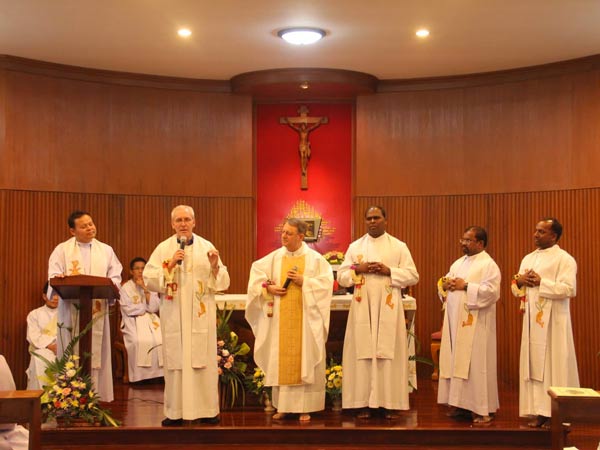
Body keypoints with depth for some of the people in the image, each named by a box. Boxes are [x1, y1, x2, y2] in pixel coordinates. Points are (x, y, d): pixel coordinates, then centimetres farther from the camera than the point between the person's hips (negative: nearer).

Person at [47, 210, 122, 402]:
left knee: (96, 356, 0)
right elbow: (54, 278, -4)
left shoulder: (106, 250, 13)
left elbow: (115, 277, 6)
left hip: (98, 310, 2)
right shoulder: (62, 250, 6)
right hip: (71, 311, -2)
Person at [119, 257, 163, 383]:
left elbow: (154, 307, 1)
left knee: (161, 339, -26)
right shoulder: (126, 288, 6)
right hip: (133, 321, -3)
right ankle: (140, 376, -27)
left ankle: (158, 374, -25)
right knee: (140, 341, -33)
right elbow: (128, 309, -7)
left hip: (150, 320, 3)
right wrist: (146, 307, -1)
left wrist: (145, 289, -4)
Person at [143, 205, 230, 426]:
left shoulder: (207, 247, 6)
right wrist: (170, 265, -13)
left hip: (201, 316, 0)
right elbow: (148, 279, -3)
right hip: (173, 316, 0)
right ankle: (175, 412, 6)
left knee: (203, 361, 0)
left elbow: (222, 283, 4)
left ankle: (207, 409, 8)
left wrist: (215, 267, -15)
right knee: (175, 362, 0)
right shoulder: (163, 249, 5)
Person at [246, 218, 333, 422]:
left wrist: (304, 281, -16)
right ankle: (283, 406, 12)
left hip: (305, 320, -2)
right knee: (281, 361, 4)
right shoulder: (274, 257, 7)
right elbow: (256, 276, 9)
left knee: (304, 361, -1)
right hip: (279, 321, 3)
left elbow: (326, 283, -6)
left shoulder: (315, 258, 0)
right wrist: (268, 288, -7)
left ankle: (304, 407, 4)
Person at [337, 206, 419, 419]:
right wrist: (357, 269, -10)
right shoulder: (355, 247, 10)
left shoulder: (399, 247, 5)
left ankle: (390, 402, 4)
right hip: (362, 308, 1)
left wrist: (389, 271, -12)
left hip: (389, 309, -1)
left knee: (389, 353, -2)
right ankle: (363, 402, 3)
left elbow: (413, 276, 1)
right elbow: (341, 277, 8)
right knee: (362, 353, -2)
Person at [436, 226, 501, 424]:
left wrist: (466, 286, -18)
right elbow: (445, 282, 22)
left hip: (475, 324, -8)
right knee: (456, 361, 7)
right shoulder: (459, 263, 17)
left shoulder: (488, 265, -7)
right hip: (455, 321, 8)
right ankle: (460, 403, 13)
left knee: (476, 363, -6)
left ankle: (482, 409, -1)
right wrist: (444, 283, -1)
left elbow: (491, 291, -19)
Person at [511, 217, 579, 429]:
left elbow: (569, 289, -18)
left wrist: (541, 282, -17)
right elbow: (516, 288, 17)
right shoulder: (529, 258, 15)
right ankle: (540, 411, 9)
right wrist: (519, 281, -5)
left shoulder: (564, 259, -6)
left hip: (553, 321, -6)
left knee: (554, 364, -4)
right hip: (532, 320, 6)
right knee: (534, 364, 5)